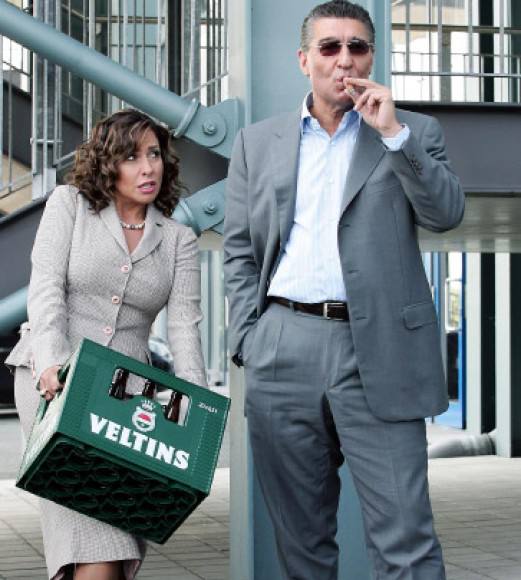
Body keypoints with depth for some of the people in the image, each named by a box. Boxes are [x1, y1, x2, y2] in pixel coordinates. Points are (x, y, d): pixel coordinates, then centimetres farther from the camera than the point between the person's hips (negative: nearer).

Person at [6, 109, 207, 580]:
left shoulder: (179, 239, 12)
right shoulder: (69, 204, 7)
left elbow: (184, 325, 0)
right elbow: (46, 288, -5)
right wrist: (51, 361, -23)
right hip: (53, 381, -3)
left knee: (123, 538, -5)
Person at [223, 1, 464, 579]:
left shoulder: (413, 133, 10)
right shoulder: (257, 142, 13)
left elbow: (446, 214, -4)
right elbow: (239, 252, 12)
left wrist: (392, 131, -11)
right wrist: (248, 343, 2)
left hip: (377, 352, -2)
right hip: (282, 351, 2)